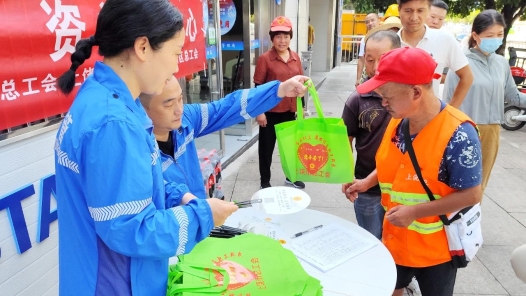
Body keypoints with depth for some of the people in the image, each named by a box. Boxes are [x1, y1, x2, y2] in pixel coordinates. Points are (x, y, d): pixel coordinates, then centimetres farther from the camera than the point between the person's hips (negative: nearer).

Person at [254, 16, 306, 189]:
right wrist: (259, 111, -13)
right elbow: (258, 87, -10)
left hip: (289, 110, 5)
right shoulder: (265, 58, -11)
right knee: (267, 146, 8)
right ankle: (265, 181, 23)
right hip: (270, 111, -5)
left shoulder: (295, 58, 5)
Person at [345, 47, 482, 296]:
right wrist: (366, 182, -4)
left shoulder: (458, 135, -28)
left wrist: (414, 212, -26)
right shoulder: (397, 121, -6)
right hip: (395, 239, 6)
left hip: (435, 249, -6)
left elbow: (471, 195, -22)